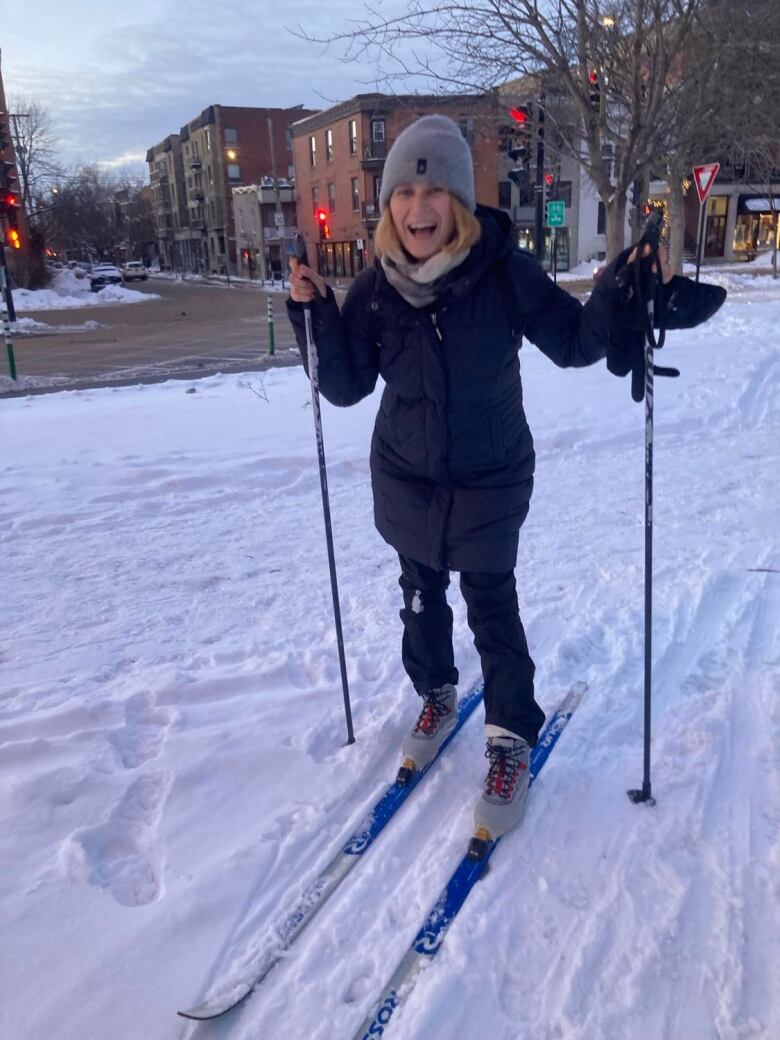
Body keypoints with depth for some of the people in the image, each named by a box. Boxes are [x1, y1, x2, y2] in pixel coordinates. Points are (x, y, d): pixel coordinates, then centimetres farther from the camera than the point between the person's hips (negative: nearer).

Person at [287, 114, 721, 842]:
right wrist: (315, 315, -15)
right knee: (421, 596, 18)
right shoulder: (375, 289, -8)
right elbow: (347, 387, -3)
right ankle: (436, 695, 44)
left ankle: (512, 739, 24)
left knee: (492, 605, 4)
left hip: (490, 482, -3)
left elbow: (573, 341, -8)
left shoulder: (502, 270, -16)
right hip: (406, 480, 3)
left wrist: (624, 290, -24)